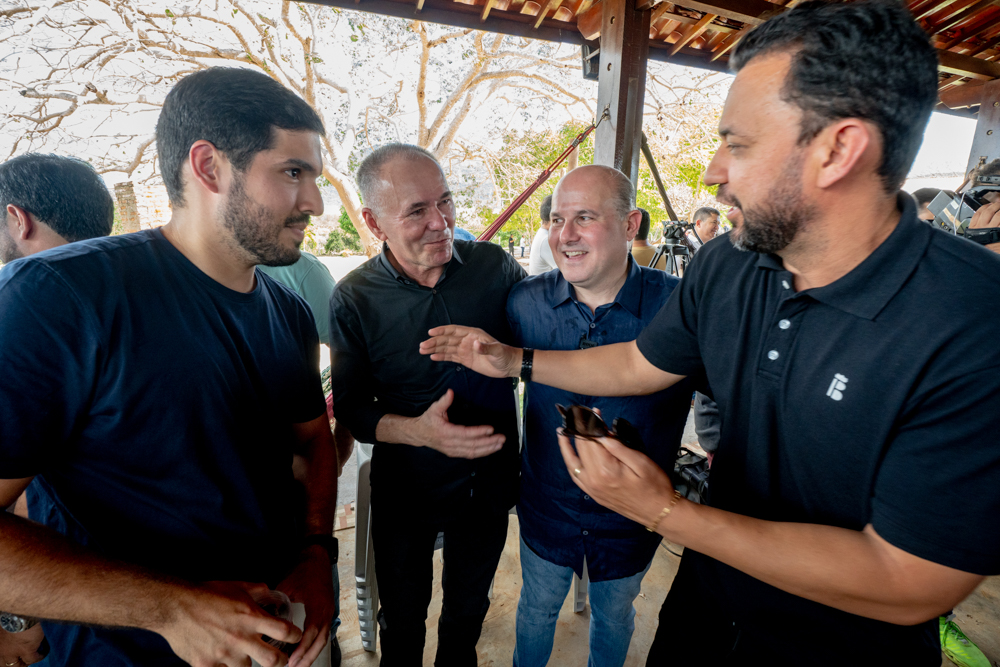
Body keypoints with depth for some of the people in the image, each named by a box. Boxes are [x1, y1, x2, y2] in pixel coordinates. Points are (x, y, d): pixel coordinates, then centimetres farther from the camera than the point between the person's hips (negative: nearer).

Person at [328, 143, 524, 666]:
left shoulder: (496, 266, -13)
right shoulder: (354, 300, -15)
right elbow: (351, 407, -10)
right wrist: (417, 431, -26)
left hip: (490, 484, 2)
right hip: (405, 491, -1)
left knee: (468, 609, 28)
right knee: (402, 621, 25)